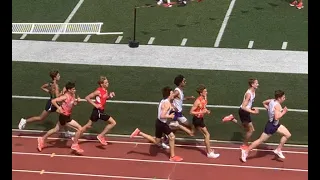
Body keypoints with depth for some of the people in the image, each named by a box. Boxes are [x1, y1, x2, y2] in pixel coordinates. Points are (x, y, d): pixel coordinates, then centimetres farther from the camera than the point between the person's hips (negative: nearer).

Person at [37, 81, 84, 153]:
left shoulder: (73, 95, 1)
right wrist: (58, 108, -27)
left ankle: (42, 139, 39)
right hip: (64, 117, -9)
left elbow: (73, 104, 15)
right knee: (79, 128, -11)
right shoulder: (65, 96, -22)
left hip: (67, 116, 9)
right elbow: (53, 101, -22)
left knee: (56, 129, 24)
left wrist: (77, 101, -4)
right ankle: (75, 145, 2)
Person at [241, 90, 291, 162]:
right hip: (271, 126, -9)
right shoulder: (277, 105, -26)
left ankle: (278, 150, 18)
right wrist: (284, 112, -23)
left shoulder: (272, 101, -1)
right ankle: (246, 152, 13)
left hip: (276, 124, 9)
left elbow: (264, 103, 17)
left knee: (288, 135, 7)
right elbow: (276, 117, -34)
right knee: (261, 140, 1)